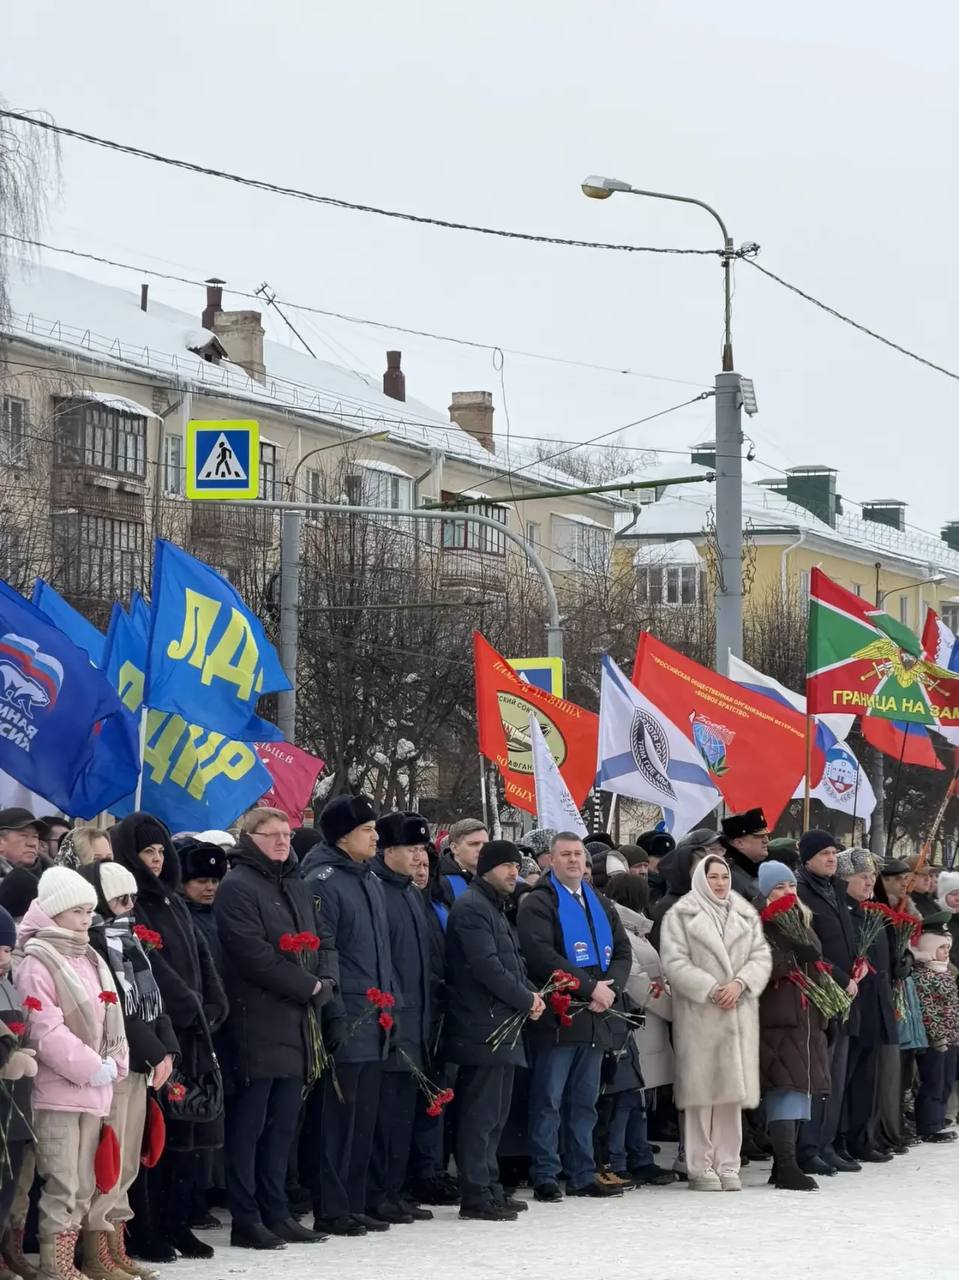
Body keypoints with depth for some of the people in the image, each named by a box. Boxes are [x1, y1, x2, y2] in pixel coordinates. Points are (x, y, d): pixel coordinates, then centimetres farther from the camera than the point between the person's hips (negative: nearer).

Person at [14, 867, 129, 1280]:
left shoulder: (89, 959, 17)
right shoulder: (37, 963, -9)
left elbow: (108, 1018, 18)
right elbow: (46, 1030, -17)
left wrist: (114, 1064, 3)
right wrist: (91, 1067, -18)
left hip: (93, 1089, 8)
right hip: (57, 1089, -8)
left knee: (84, 1186, 11)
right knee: (62, 1185, -8)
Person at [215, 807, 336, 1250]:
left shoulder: (297, 887, 18)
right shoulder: (237, 888, -8)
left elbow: (323, 943, 18)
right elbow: (254, 954, -17)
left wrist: (325, 984, -2)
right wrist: (307, 985, -13)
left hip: (296, 1026, 8)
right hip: (257, 1025, -8)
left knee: (283, 1123, 12)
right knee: (249, 1125, -3)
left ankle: (276, 1213, 18)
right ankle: (245, 1220, 0)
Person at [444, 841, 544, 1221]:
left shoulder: (494, 907, 21)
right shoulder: (471, 908, -12)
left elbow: (511, 961, 22)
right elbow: (486, 966, -20)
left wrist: (531, 994, 4)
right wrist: (526, 999, -11)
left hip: (501, 1026, 10)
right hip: (482, 1028, -10)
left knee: (494, 1115, 13)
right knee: (480, 1114, -8)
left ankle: (489, 1188, 19)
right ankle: (476, 1195, -6)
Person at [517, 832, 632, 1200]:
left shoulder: (601, 905, 20)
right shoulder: (538, 904, -3)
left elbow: (623, 951, 14)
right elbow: (542, 956, -16)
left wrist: (610, 988, -6)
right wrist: (590, 988, -16)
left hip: (596, 1018, 6)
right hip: (558, 1016, -6)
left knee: (585, 1101, 9)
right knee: (549, 1100, -4)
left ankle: (583, 1175, 13)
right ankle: (545, 1177, -1)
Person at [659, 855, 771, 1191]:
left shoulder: (746, 915, 16)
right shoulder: (681, 915, 2)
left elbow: (762, 957, 8)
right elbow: (674, 962, -6)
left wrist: (740, 982, -10)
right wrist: (710, 989, -14)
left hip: (739, 1013, 4)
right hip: (698, 1014, -4)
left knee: (733, 1089, 3)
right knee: (701, 1089, -4)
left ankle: (727, 1165, 8)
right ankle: (700, 1167, 1)